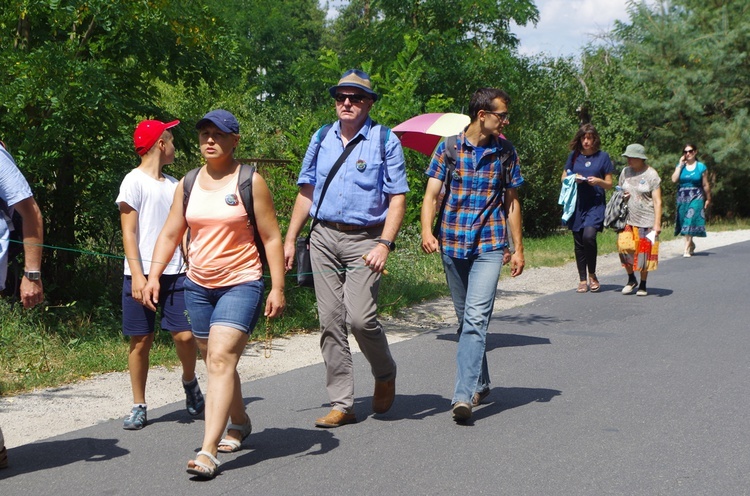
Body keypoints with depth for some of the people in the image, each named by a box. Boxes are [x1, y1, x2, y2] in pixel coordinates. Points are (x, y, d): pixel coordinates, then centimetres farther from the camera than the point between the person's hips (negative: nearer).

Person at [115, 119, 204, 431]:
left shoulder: (174, 185, 16)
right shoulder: (135, 181, -3)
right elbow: (129, 232, -7)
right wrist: (137, 274, -15)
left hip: (174, 273, 4)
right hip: (142, 273, -4)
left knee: (185, 335, -6)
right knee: (141, 341, 1)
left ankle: (189, 382, 22)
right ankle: (139, 407, 12)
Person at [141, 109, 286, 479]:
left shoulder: (250, 182, -5)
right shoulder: (188, 183, 9)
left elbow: (271, 238, -5)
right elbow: (169, 234, 12)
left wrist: (277, 288, -11)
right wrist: (153, 275, -1)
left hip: (241, 285, -6)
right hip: (198, 286, 6)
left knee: (221, 359, -18)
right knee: (216, 362, 15)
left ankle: (208, 451, -22)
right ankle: (240, 423, 39)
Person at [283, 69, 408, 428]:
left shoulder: (385, 141, 0)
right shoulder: (321, 139, 12)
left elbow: (397, 199, -4)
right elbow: (307, 192, 17)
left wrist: (384, 244, -16)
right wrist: (290, 239, 11)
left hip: (364, 240, -4)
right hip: (323, 237, 4)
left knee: (360, 316, -16)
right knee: (330, 320, 2)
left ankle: (385, 375, 15)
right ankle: (341, 405, 9)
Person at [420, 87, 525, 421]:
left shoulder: (506, 152, 4)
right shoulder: (448, 148, 1)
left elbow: (512, 202, 11)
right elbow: (432, 194, -5)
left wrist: (518, 249, 9)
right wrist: (427, 231, -22)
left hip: (489, 247, -1)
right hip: (452, 244, 2)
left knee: (476, 318, -15)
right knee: (465, 319, 13)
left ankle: (465, 396, -20)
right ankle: (480, 384, 31)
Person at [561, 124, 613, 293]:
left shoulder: (603, 156, 4)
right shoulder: (574, 156, 10)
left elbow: (609, 184, 7)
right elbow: (563, 178, 15)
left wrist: (598, 181, -13)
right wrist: (574, 179, -6)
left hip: (595, 204, -3)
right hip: (576, 204, 3)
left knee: (589, 236, -21)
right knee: (578, 241, 4)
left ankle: (592, 275, -2)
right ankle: (582, 279, 14)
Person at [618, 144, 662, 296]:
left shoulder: (651, 175, -5)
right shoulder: (625, 172, 9)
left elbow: (657, 201, -7)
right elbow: (620, 193, 23)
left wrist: (657, 224, -14)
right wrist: (622, 196, -3)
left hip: (646, 221, -4)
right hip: (628, 219, 4)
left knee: (644, 252, 0)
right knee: (624, 247, -11)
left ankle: (643, 285, 15)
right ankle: (631, 279, 9)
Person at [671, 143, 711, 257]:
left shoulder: (701, 167, 0)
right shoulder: (680, 166, 7)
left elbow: (705, 185, 4)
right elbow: (674, 179, -9)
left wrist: (708, 199, 7)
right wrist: (680, 165, -6)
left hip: (696, 198, -3)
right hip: (682, 198, 3)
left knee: (691, 222, -13)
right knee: (684, 221, 9)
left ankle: (687, 249, -13)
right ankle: (691, 244, 32)